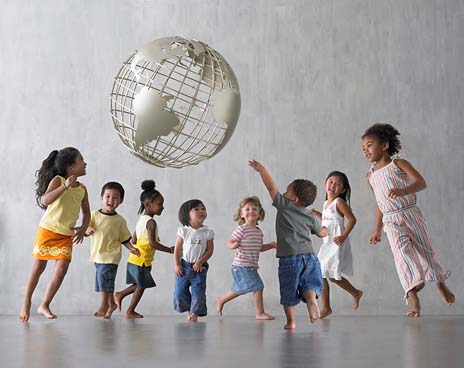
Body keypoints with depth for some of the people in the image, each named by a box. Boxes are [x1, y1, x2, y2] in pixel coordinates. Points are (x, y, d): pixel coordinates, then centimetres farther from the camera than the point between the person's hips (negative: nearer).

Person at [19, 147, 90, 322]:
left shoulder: (82, 189, 1)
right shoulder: (58, 180, -14)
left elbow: (86, 212, 14)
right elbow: (45, 200, -29)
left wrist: (83, 228, -4)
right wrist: (65, 187, -38)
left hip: (66, 235, 4)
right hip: (48, 230, -4)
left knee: (62, 268, -8)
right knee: (39, 267, 6)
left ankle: (44, 305, 5)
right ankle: (27, 302, 22)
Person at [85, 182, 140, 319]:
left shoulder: (119, 220, -1)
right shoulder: (95, 214, 3)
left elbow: (124, 238, 7)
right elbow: (86, 229, 0)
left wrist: (131, 248, -6)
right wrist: (88, 230, -22)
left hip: (111, 255, -4)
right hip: (97, 254, 4)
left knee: (104, 277, -15)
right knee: (104, 280, 12)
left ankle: (104, 305, -3)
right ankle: (111, 303, 29)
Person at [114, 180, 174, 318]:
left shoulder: (141, 219, 10)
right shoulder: (151, 222, -18)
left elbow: (134, 240, 13)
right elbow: (152, 243, -26)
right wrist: (170, 250, -20)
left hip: (134, 259, 9)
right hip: (142, 261, -9)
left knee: (139, 285, 21)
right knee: (141, 286, 5)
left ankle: (119, 295, 24)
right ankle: (130, 311, 13)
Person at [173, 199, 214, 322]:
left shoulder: (207, 232, -4)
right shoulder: (183, 231, -4)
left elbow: (210, 250, -3)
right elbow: (177, 249, -1)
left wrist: (200, 262, -14)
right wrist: (177, 265, -7)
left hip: (199, 267, -1)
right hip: (184, 266, 1)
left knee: (198, 292, -4)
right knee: (180, 291, 3)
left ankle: (195, 314, 8)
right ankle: (189, 310, 22)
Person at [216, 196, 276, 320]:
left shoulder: (259, 231, 12)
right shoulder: (242, 229, -12)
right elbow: (229, 242, -10)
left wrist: (270, 245, 9)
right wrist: (233, 245, -32)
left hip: (251, 267, 9)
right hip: (241, 266, -9)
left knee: (239, 289, 21)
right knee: (258, 286, -12)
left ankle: (221, 300, 40)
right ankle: (260, 313, -4)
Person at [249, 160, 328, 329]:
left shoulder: (284, 206, -1)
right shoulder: (310, 216, 12)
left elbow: (271, 186, 0)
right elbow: (321, 233, 27)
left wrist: (261, 168, 11)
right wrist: (326, 230, 50)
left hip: (289, 258, -3)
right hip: (309, 255, 3)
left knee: (289, 291, 5)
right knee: (309, 284, 8)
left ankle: (291, 321, 8)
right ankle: (311, 298, -23)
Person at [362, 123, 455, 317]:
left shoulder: (399, 164, -1)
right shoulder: (370, 176, 14)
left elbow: (421, 182, -15)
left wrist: (403, 191, -34)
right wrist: (377, 230, 21)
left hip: (411, 214, -2)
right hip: (391, 221, 2)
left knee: (425, 250, 5)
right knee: (402, 250, -18)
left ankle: (440, 283, 32)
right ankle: (413, 300, -28)